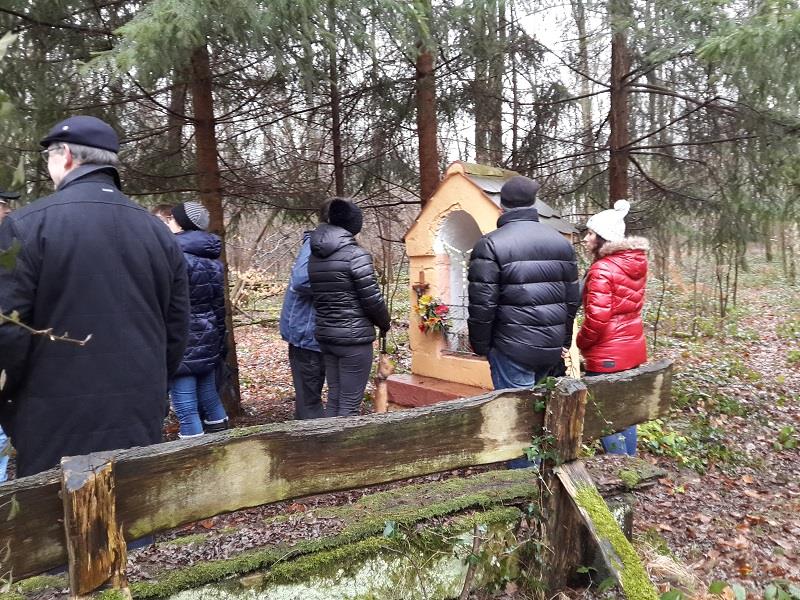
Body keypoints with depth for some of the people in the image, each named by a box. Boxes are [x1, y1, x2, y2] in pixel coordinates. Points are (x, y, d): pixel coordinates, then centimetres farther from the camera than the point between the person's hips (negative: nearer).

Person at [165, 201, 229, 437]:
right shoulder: (213, 259, 10)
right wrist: (219, 343, 20)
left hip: (183, 343, -8)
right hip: (208, 341, 8)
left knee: (186, 407, -2)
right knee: (208, 395, 19)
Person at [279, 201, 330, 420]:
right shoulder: (316, 244, -16)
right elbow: (301, 280, -30)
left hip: (313, 332, 9)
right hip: (306, 331, -9)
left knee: (309, 395, 18)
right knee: (309, 396, -2)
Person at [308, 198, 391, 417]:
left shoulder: (314, 257, 7)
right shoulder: (356, 254, -13)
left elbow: (317, 295, 7)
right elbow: (372, 298, -12)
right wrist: (384, 323, 4)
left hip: (325, 335, 7)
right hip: (354, 337, -7)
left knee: (334, 398, 16)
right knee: (350, 403, 1)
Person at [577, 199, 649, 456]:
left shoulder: (602, 270, -19)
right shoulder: (636, 264, 7)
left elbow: (596, 319, -24)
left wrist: (581, 344, -6)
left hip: (607, 357, -9)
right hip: (633, 351, 9)